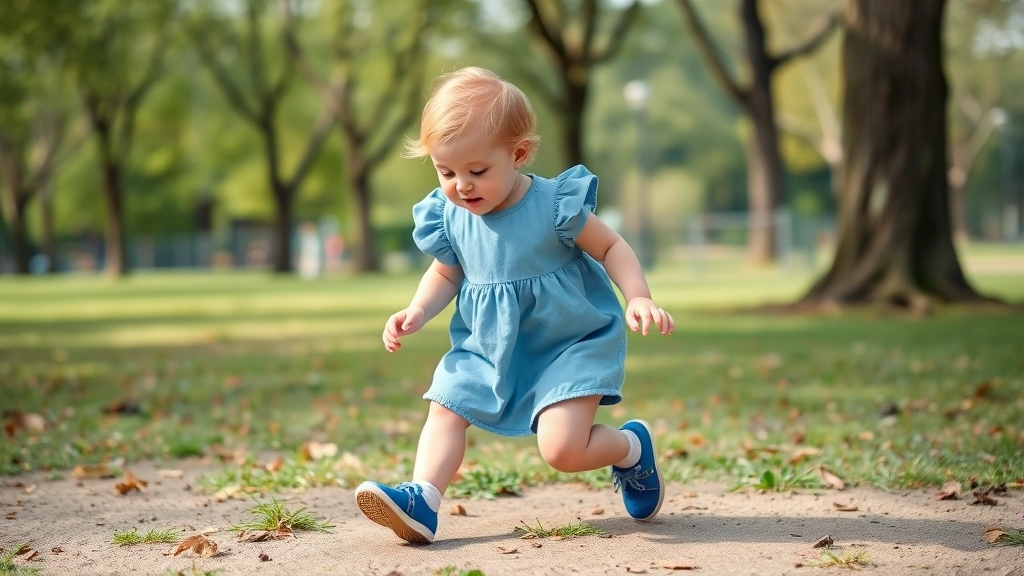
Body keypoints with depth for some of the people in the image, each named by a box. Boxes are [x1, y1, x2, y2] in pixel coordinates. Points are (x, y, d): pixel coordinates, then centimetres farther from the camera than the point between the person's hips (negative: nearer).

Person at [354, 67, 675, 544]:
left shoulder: (555, 204, -18)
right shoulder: (449, 217, -5)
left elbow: (611, 247, -6)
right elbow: (446, 274, 13)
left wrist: (639, 299, -21)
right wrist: (415, 314, -4)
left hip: (569, 346, -6)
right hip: (487, 350, 6)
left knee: (562, 450, -16)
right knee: (445, 410, -7)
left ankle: (632, 448, 12)